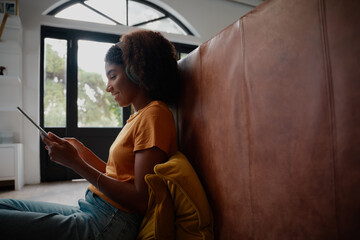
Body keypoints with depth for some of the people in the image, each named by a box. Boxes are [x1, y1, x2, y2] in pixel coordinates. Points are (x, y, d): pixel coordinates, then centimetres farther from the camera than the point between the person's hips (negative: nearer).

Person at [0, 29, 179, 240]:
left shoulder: (154, 114, -15)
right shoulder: (139, 116, 14)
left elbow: (141, 201, -20)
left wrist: (76, 163, -17)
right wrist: (82, 152, 7)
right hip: (90, 210, 9)